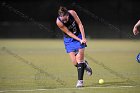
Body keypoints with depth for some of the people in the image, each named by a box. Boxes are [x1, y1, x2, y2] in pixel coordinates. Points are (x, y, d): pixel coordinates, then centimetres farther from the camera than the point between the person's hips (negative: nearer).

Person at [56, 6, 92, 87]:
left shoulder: (72, 13, -23)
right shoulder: (59, 22, -25)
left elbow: (80, 24, -12)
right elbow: (68, 32, -16)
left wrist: (83, 38, -17)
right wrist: (79, 40, -21)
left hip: (79, 36, 0)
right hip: (68, 39, 0)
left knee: (79, 58, -13)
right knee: (75, 62, -6)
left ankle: (80, 81, -10)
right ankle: (84, 65, 28)